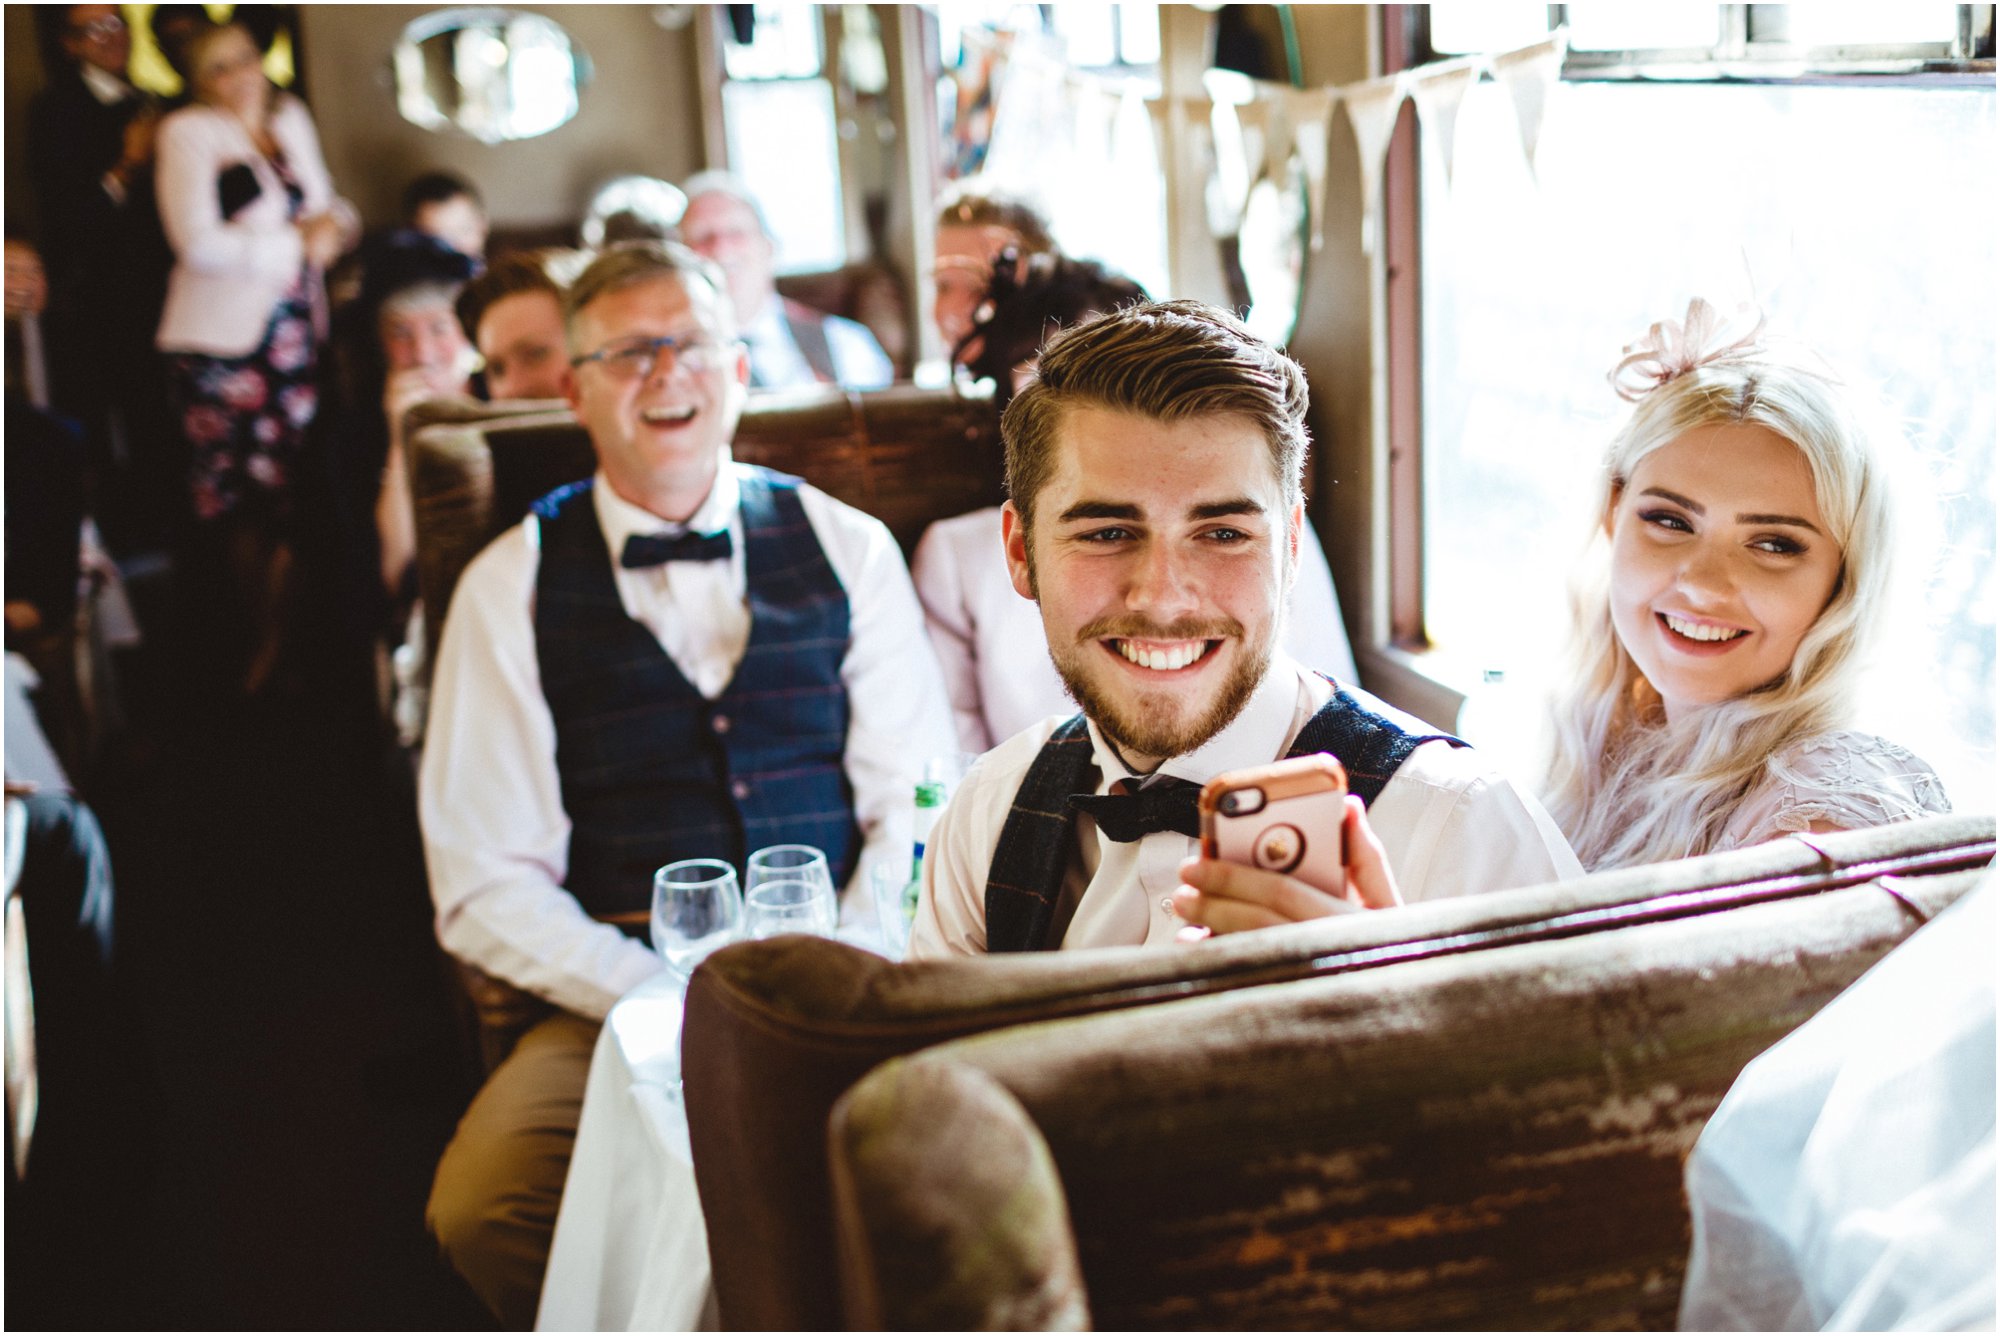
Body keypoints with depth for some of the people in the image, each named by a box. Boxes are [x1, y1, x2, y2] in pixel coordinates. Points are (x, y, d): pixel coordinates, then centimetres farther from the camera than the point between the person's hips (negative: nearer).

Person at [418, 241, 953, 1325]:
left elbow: (915, 805, 6)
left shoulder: (847, 549, 10)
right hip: (618, 994, 0)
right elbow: (482, 885, 1)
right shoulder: (511, 588, 6)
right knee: (480, 1209, -28)